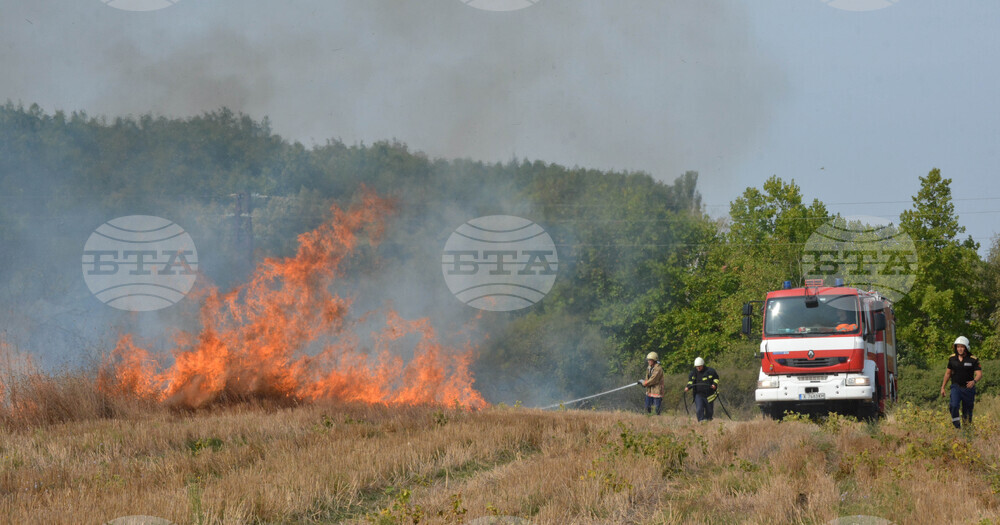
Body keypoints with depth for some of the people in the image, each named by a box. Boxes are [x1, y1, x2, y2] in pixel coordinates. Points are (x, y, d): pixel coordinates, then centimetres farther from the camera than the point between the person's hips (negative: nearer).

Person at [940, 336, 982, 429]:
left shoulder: (973, 360, -8)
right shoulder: (952, 358, 2)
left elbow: (979, 374, -13)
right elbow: (948, 373, 14)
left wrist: (974, 381, -35)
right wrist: (943, 387, 14)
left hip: (968, 388, -1)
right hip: (956, 387, 1)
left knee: (967, 412, 6)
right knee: (954, 405, -24)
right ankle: (957, 427, -13)